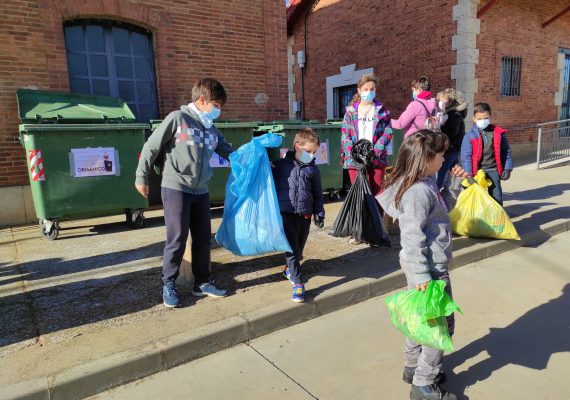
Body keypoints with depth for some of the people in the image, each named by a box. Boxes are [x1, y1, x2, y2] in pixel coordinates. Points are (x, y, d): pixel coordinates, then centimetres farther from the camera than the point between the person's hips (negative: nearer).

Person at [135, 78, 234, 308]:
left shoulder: (212, 129, 12)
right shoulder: (177, 118, -7)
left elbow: (229, 152, 19)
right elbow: (151, 147, -4)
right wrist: (142, 177, -2)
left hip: (201, 192, 7)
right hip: (175, 189, -6)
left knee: (203, 238, 10)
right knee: (177, 239, -3)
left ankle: (202, 282, 24)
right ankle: (168, 285, 14)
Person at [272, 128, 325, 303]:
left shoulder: (313, 169, 8)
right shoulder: (280, 165, 0)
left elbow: (317, 194, 13)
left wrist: (319, 213, 9)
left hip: (305, 216, 3)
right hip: (286, 214, -3)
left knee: (299, 248, 15)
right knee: (292, 249, -8)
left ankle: (290, 269, 42)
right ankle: (298, 283, -3)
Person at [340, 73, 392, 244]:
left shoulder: (382, 110, 8)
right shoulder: (351, 110, 9)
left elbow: (388, 132, 0)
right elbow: (345, 133, 2)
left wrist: (375, 150, -14)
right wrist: (353, 152, -13)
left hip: (377, 158, 0)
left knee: (377, 194, 3)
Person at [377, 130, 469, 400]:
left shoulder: (426, 184, 6)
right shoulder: (418, 192, -25)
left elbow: (443, 207, 22)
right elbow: (413, 237, -27)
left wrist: (454, 183, 9)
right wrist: (421, 276, -26)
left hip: (424, 265, 10)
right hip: (430, 268, -10)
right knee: (442, 323, 4)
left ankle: (413, 367, 40)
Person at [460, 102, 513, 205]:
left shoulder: (499, 133, 1)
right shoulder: (470, 136, -7)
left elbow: (506, 152, 8)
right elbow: (466, 156, -9)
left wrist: (507, 168, 3)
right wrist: (469, 173, -14)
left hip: (493, 171, 2)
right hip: (477, 172, -2)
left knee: (496, 197, 10)